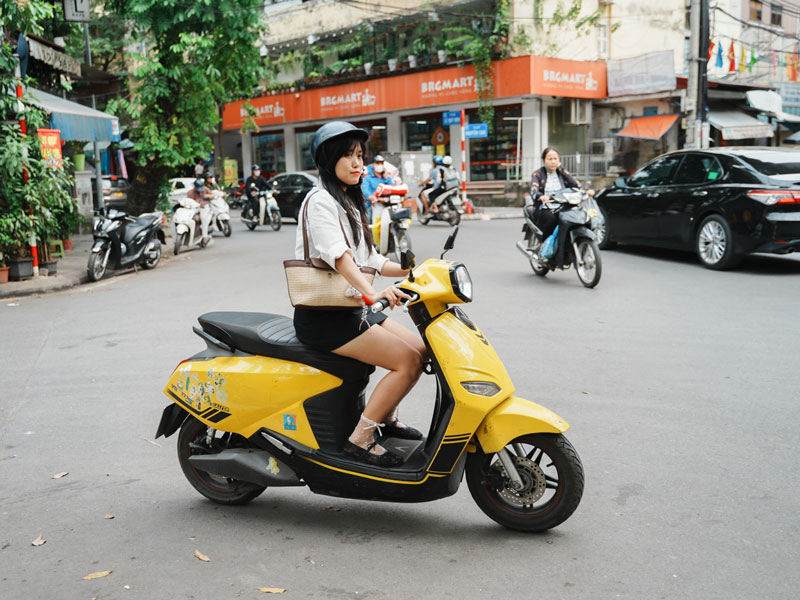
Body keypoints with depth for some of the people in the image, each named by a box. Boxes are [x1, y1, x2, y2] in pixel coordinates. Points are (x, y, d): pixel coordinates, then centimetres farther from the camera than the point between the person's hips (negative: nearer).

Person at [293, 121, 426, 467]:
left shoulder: (348, 202, 19)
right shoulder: (320, 199, -12)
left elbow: (368, 259, 18)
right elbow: (338, 255, -29)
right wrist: (371, 293, -43)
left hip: (348, 310, 9)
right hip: (322, 317, -9)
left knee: (421, 349, 6)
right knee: (408, 361, -18)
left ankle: (386, 418, 21)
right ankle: (360, 439, -11)